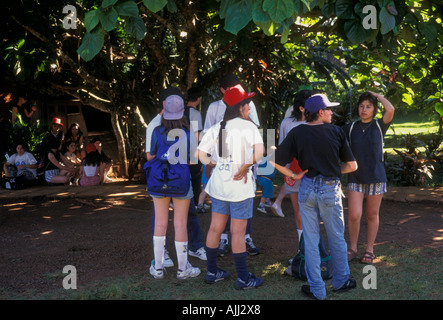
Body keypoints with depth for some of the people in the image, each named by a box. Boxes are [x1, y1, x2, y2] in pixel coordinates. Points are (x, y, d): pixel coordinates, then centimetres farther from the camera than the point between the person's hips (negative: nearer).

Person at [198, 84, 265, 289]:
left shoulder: (216, 128, 6)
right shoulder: (247, 126, -10)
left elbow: (200, 153, 3)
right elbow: (259, 150, -24)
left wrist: (214, 163, 7)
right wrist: (245, 167, -15)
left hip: (219, 184, 6)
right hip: (240, 186, -6)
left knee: (215, 228, 13)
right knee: (238, 232, 0)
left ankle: (212, 272, 24)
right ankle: (243, 278, 10)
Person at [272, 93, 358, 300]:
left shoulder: (297, 133, -4)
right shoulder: (336, 132, -5)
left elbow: (275, 160, -10)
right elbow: (352, 165, -2)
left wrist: (293, 175, 1)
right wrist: (334, 171, 11)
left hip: (307, 188, 1)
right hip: (330, 189, -1)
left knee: (311, 241, 11)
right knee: (336, 239, 17)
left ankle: (316, 290, 19)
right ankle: (340, 281, 33)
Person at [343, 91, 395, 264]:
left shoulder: (379, 126, 0)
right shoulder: (350, 128, 3)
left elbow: (391, 110, -18)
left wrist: (378, 95, -5)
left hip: (376, 177, 0)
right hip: (355, 177, 0)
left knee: (372, 215, 8)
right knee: (354, 215, -8)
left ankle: (369, 250, 23)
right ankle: (352, 248, 13)